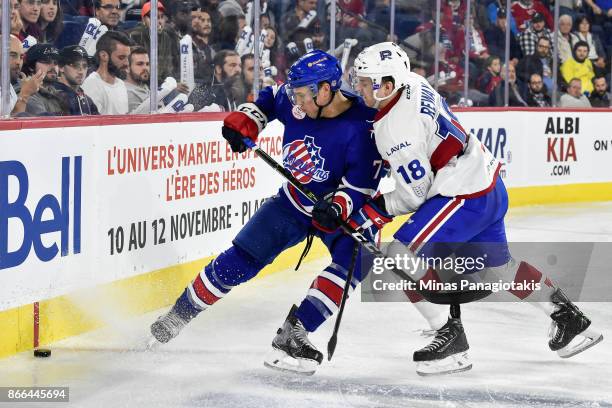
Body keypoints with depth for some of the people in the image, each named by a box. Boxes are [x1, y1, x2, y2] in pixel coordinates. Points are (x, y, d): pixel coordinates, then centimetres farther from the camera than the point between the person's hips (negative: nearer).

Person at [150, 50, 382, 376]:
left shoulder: (361, 127, -30)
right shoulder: (295, 100, -15)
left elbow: (362, 183, -27)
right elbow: (269, 99, 8)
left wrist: (338, 208, -43)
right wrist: (244, 122, -7)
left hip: (342, 210, -4)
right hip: (292, 202, 4)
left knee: (354, 260, -30)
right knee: (240, 260, -2)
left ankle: (293, 333, -31)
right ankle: (179, 315, 14)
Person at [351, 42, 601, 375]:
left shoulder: (395, 127, -24)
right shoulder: (412, 83, 2)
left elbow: (415, 194, -19)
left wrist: (374, 212, -9)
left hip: (465, 197, -10)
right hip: (490, 185, 10)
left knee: (402, 254, -12)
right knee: (498, 264, 27)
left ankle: (450, 337, -9)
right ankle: (570, 319, 38)